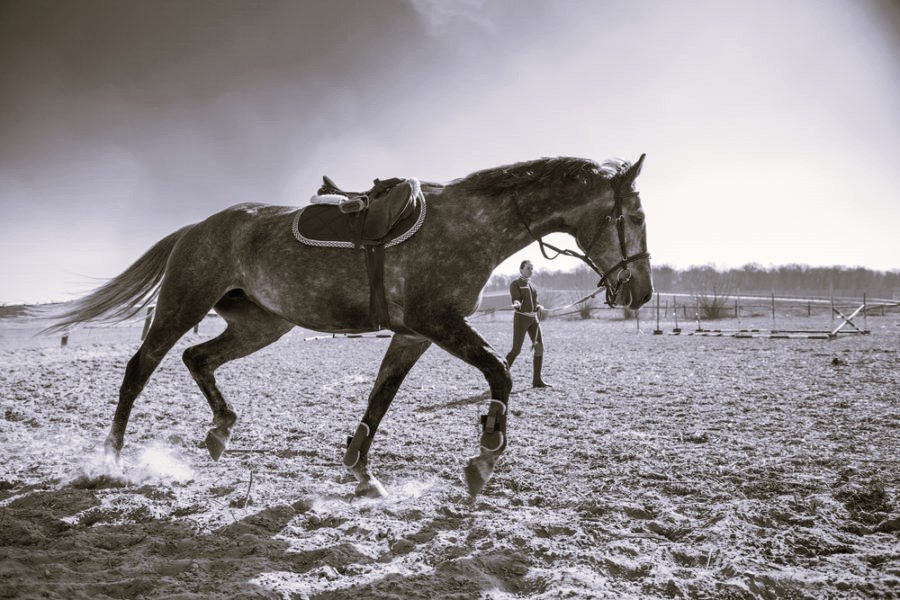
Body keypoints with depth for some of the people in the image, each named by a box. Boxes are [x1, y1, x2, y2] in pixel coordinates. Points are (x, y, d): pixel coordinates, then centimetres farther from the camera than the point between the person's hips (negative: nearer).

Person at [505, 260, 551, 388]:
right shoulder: (515, 284, -2)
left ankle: (537, 380, -1)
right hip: (521, 319, -6)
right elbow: (516, 300, -18)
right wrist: (516, 305, -41)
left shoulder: (532, 285, 20)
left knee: (540, 348, -5)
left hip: (533, 319, 6)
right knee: (516, 350, -10)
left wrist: (539, 307, -4)